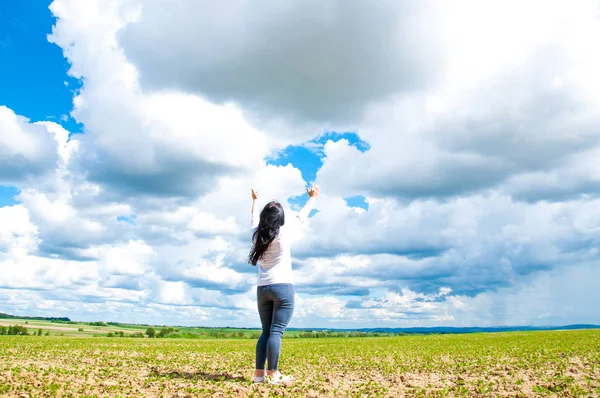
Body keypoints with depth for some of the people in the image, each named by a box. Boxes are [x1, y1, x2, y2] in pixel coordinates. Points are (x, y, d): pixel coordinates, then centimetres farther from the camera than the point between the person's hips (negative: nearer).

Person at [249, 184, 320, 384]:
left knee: (266, 331, 11)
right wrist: (313, 198, 25)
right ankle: (272, 374, -9)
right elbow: (301, 217, 10)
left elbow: (254, 219, 28)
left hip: (262, 289, 5)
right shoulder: (284, 233, -4)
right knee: (276, 331, -7)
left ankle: (259, 373, 8)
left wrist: (254, 201, 45)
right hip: (282, 287, -5)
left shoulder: (257, 235, 7)